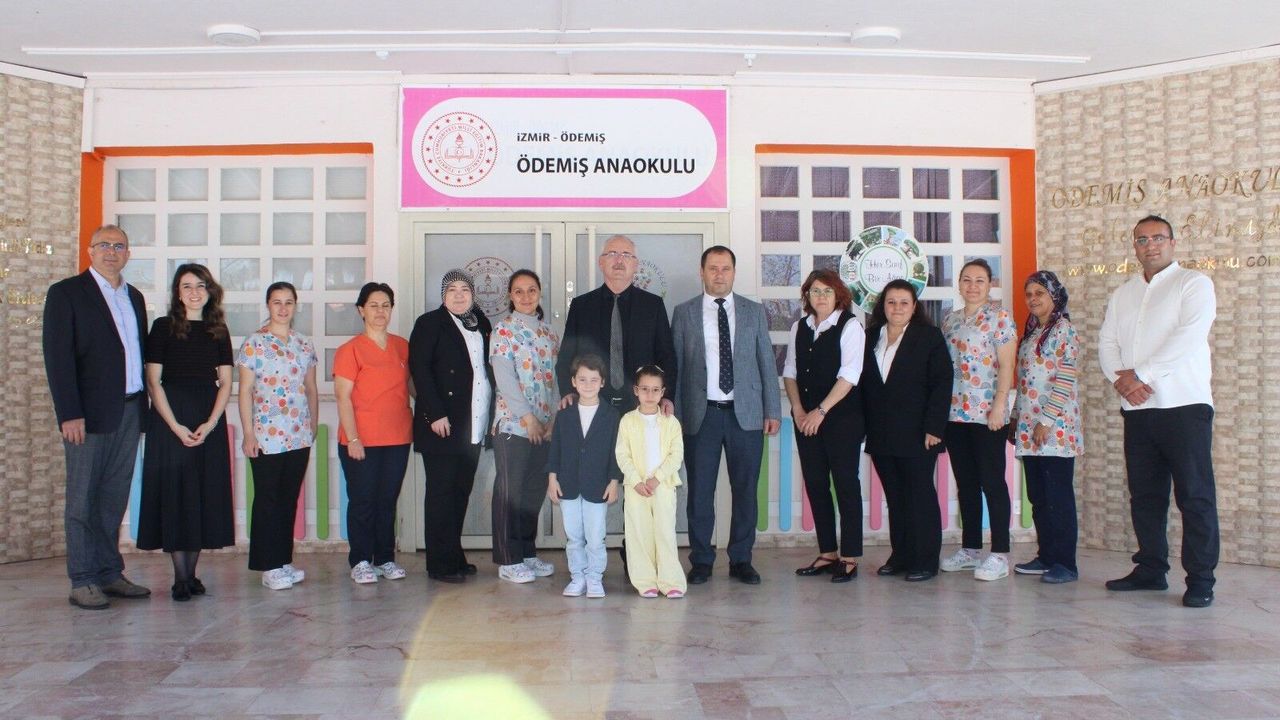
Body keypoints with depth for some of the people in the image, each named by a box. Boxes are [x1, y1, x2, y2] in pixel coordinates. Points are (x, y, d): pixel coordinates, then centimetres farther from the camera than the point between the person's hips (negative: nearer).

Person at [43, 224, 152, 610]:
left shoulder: (134, 296, 17)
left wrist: (143, 405, 8)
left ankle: (110, 574, 17)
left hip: (129, 411, 6)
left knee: (115, 498, 10)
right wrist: (70, 414, -15)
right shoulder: (66, 293, -2)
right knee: (84, 500, 0)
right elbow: (58, 356, -8)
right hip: (90, 413, -6)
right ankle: (83, 582, 6)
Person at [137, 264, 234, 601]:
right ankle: (180, 577, 1)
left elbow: (225, 383, 6)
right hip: (170, 419, -3)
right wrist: (176, 426, -12)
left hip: (210, 421, 3)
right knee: (173, 493, -3)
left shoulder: (218, 330, 9)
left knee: (205, 495, 4)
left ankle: (191, 572, 13)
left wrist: (210, 423, -8)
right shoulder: (163, 327, 1)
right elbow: (153, 382, -3)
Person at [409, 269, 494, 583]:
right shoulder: (430, 323, -2)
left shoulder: (481, 324, 16)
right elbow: (419, 369, -10)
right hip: (442, 425, -6)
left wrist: (489, 417, 10)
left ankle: (454, 556, 20)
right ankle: (441, 564, 4)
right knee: (442, 492, -1)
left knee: (461, 491, 11)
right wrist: (435, 414, -17)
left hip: (473, 426, 6)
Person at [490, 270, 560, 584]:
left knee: (535, 490, 10)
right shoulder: (504, 328, -4)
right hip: (513, 423, -6)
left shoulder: (548, 331, 14)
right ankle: (508, 560, 8)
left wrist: (555, 416, 0)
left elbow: (554, 377, 12)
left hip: (545, 425, 6)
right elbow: (504, 377, -11)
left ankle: (528, 553, 22)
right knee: (510, 491, 0)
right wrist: (527, 416, -15)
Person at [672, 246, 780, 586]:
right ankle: (701, 560, 15)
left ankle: (741, 560, 18)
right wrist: (675, 413, -1)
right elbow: (675, 365, 4)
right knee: (700, 490, 3)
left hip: (746, 413, 1)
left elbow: (767, 363, 8)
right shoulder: (684, 313, 6)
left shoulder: (754, 312, 9)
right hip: (701, 414, -1)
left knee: (745, 489, 5)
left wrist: (772, 411, 2)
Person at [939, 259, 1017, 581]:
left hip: (987, 413, -6)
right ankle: (970, 549, 20)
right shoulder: (950, 320, 15)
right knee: (965, 483, 11)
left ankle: (1000, 554, 3)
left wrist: (999, 405, -17)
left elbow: (1006, 366, -9)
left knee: (992, 482, -3)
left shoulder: (999, 316, -3)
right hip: (954, 413, 6)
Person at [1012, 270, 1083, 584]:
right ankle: (1046, 556, 19)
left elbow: (1065, 379, -14)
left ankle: (1065, 564, 2)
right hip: (1029, 428, 8)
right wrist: (1017, 418, 14)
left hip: (1054, 428, -8)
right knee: (1038, 496, 11)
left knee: (1059, 496, -4)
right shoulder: (1031, 332, 17)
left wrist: (1047, 420, -18)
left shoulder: (1063, 329, -8)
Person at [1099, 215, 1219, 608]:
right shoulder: (1122, 294, 19)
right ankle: (1151, 569, 19)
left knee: (1195, 495, -4)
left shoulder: (1194, 284, 2)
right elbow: (1107, 343, 9)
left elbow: (1188, 337, -12)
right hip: (1137, 408, 5)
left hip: (1184, 404, -5)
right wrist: (1120, 379, -10)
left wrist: (1141, 375, -14)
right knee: (1144, 495, 10)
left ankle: (1200, 579, 2)